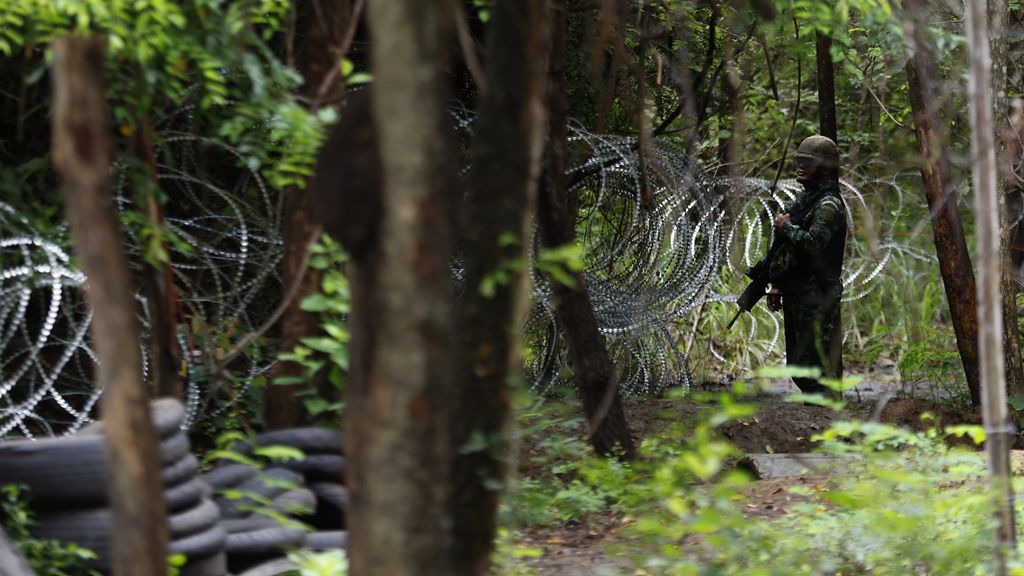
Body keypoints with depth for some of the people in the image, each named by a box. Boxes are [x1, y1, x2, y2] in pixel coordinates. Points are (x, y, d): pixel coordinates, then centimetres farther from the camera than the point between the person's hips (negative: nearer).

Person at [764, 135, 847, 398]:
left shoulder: (829, 205, -12)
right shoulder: (804, 199, 18)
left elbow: (812, 243, -27)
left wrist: (785, 228, -12)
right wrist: (777, 285, 19)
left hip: (817, 297, -10)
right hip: (795, 294, 10)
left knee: (815, 363, -12)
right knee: (796, 363, 13)